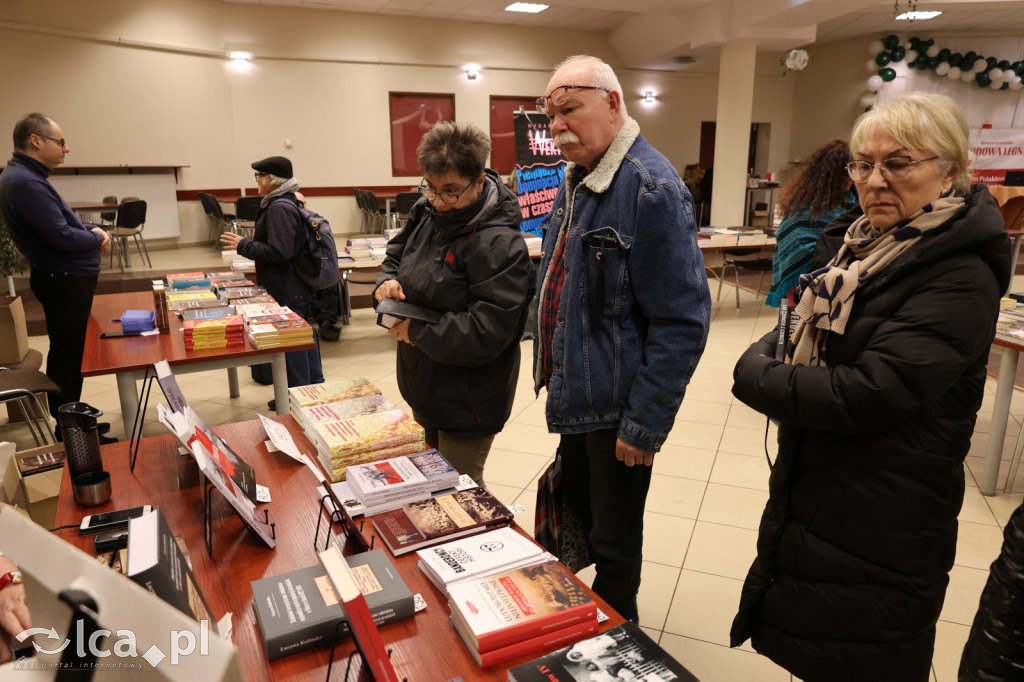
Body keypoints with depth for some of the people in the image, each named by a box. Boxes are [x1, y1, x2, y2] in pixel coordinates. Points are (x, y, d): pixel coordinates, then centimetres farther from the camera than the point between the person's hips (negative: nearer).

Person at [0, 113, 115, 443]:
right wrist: (96, 238, -7)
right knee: (68, 356, -2)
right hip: (65, 280, -10)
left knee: (70, 353, 17)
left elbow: (62, 221, 20)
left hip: (67, 278, 10)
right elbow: (61, 237, -25)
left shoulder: (28, 177, 12)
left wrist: (93, 229, 2)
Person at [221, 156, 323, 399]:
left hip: (286, 292, -11)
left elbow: (279, 251, -24)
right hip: (299, 287, 11)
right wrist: (247, 245, 19)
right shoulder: (287, 203, 13)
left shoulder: (279, 208, -19)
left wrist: (243, 245, -15)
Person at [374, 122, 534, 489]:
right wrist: (386, 281, -4)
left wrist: (418, 331, -23)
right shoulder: (426, 213, 0)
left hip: (467, 403, -8)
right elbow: (397, 255, 19)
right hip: (423, 389, 8)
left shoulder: (499, 244, -25)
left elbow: (487, 333, -30)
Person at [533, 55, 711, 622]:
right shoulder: (575, 180, 8)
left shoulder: (652, 190, -20)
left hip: (617, 413, -9)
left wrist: (645, 426, -19)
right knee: (576, 522, 24)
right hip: (575, 401, 9)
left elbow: (681, 323, -22)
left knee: (614, 547, 10)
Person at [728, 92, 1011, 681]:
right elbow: (797, 333, 13)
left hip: (881, 534, -7)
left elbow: (869, 395, -28)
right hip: (809, 497, 8)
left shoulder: (961, 276, -20)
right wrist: (764, 357, -7)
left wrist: (757, 378, -18)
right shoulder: (855, 246, 5)